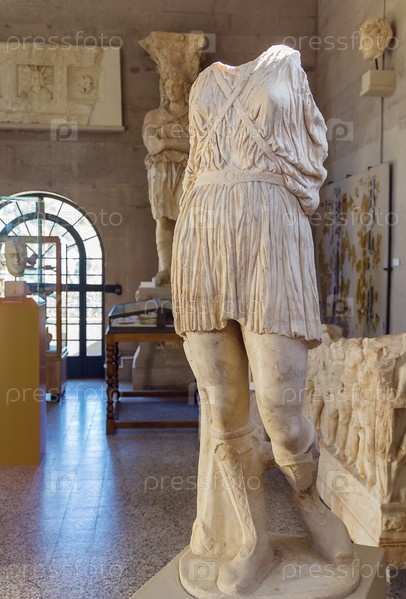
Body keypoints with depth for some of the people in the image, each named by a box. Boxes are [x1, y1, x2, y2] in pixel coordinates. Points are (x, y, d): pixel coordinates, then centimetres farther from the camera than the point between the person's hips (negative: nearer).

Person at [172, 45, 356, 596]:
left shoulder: (285, 65, 17)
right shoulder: (205, 84, 25)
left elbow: (312, 157, 18)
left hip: (270, 237, -3)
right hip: (202, 239, 3)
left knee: (280, 406, -9)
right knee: (221, 407, 0)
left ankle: (308, 495, 23)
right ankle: (248, 543, 15)